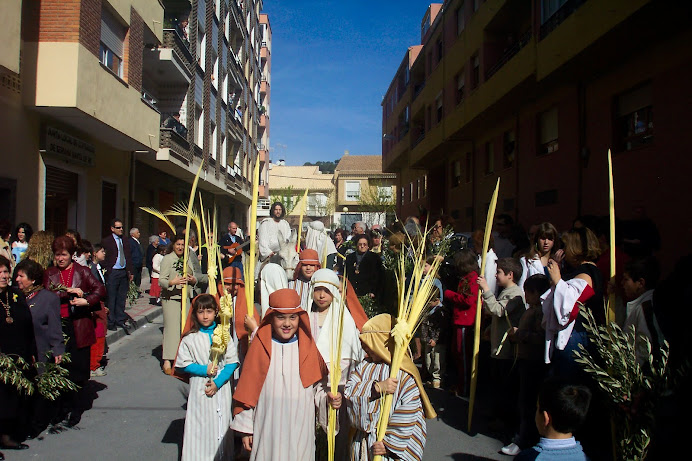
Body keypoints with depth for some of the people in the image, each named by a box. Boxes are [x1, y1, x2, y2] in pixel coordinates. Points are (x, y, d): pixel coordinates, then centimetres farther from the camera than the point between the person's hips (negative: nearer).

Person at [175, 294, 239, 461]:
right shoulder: (189, 338, -1)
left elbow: (232, 361, 0)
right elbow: (182, 364, 2)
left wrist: (218, 382, -10)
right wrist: (204, 370, -10)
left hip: (221, 388, 1)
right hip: (199, 389, -1)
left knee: (221, 425, 3)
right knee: (199, 425, 0)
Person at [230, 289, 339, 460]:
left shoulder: (308, 348, 2)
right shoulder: (260, 347, 0)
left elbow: (318, 386, 6)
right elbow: (247, 389, 3)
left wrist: (328, 398, -14)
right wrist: (245, 428, 3)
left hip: (300, 431, 1)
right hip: (267, 431, 0)